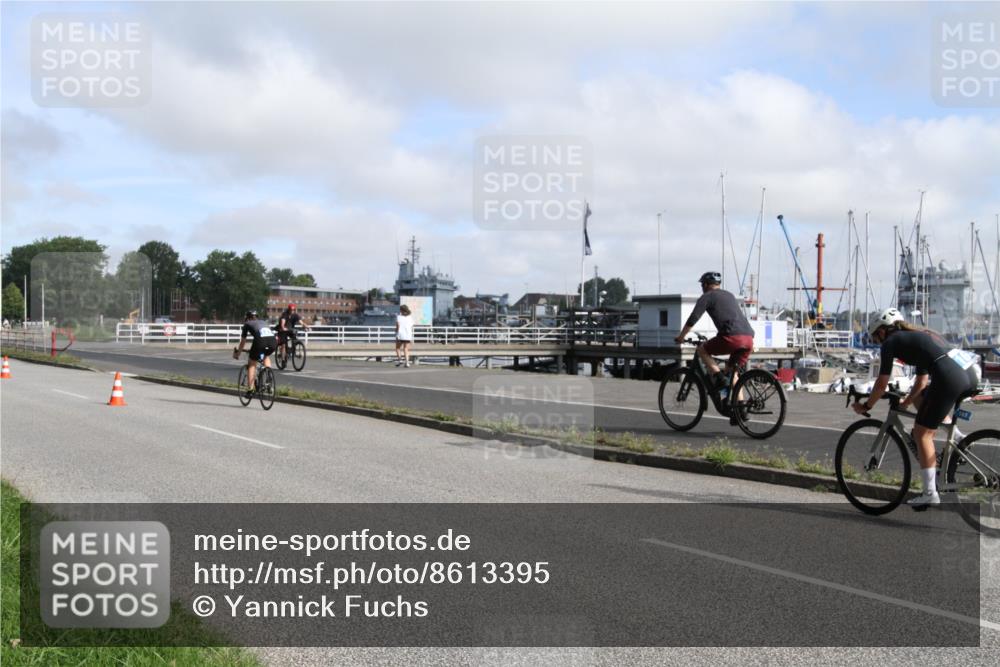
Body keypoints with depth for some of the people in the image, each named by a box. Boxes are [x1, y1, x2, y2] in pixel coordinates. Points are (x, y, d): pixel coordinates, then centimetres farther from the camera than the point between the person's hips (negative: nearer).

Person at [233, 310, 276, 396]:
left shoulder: (247, 324, 26)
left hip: (260, 341, -4)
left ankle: (250, 390, 8)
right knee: (266, 356, 36)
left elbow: (243, 342, 33)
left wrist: (238, 354, 49)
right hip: (273, 341, 4)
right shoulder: (263, 322, 37)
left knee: (252, 363, 16)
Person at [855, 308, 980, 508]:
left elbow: (881, 384, 11)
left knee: (922, 433, 5)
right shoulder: (920, 335, 32)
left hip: (949, 378, -8)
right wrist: (905, 403, 49)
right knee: (921, 399, 32)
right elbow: (922, 381, 38)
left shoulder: (891, 342, 9)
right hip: (971, 374, 8)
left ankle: (930, 494, 7)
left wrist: (866, 406, 25)